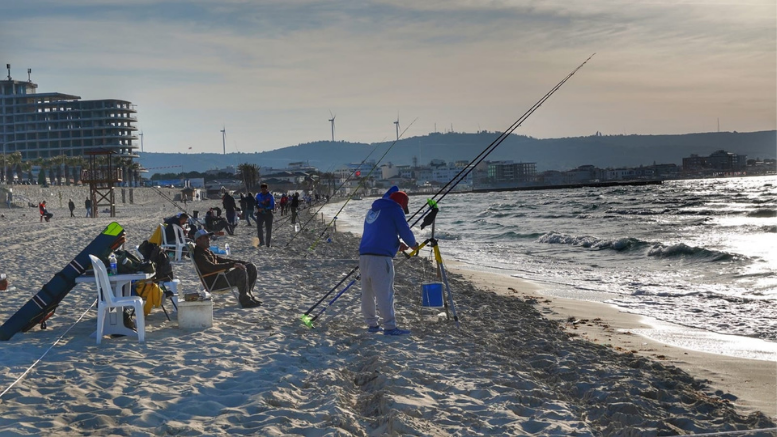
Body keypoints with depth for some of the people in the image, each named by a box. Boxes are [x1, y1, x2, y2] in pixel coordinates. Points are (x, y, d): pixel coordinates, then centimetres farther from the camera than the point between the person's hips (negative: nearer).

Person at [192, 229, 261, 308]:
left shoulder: (207, 251, 20)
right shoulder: (199, 255, -13)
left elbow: (221, 259, 26)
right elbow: (212, 267, -27)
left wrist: (241, 262, 15)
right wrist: (232, 264, -30)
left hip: (222, 276, 10)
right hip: (213, 283, -10)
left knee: (251, 267, 3)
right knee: (241, 271, -33)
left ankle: (248, 294, 10)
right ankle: (245, 300, -23)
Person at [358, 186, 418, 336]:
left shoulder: (372, 210, 24)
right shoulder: (395, 209, 2)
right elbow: (405, 231, -1)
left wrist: (397, 244, 33)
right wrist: (413, 244, 18)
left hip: (364, 255, 8)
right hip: (381, 257, -8)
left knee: (367, 293, 12)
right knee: (385, 293, -7)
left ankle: (371, 323, 18)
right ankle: (390, 326, -8)